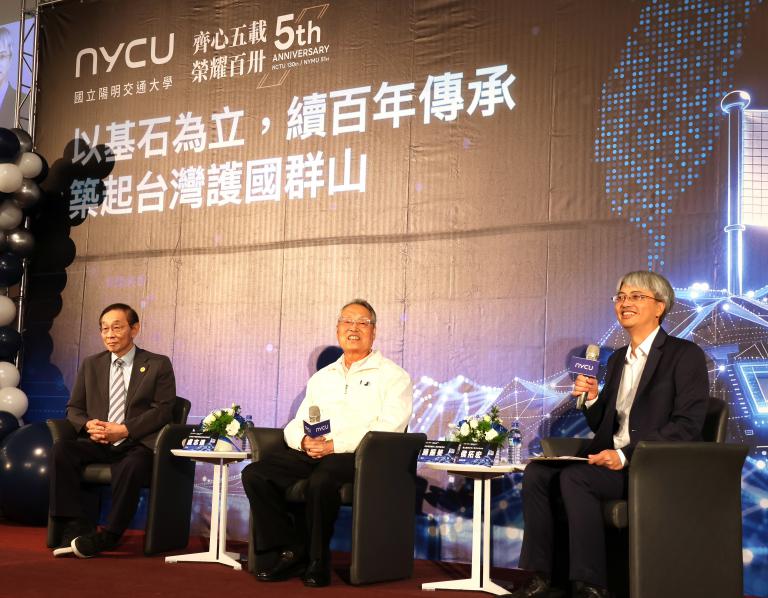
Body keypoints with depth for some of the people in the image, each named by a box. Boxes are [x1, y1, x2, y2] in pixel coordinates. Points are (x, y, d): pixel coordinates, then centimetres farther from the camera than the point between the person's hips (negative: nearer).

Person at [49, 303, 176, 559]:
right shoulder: (90, 365, 18)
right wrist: (88, 425, -9)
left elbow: (163, 410, -3)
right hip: (97, 443, 4)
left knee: (133, 465, -38)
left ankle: (108, 536, -25)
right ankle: (74, 528, -24)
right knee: (61, 449, -27)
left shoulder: (158, 365, 7)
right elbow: (73, 408, 16)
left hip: (136, 445, -4)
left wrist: (125, 430, -17)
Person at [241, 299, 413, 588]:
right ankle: (290, 551, -8)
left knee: (322, 480, -37)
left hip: (359, 456, -6)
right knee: (254, 474, -16)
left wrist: (336, 445, -18)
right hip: (311, 453, 6)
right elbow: (295, 424, 20)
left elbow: (389, 428, -9)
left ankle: (317, 562, -16)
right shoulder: (322, 377, 25)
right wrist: (304, 441, -7)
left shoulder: (393, 376, 6)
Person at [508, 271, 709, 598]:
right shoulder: (617, 359, 19)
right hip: (610, 459, 7)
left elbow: (687, 425, -15)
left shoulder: (685, 354, -4)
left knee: (574, 477, -30)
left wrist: (626, 455, -22)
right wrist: (592, 399, -2)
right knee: (536, 472, -14)